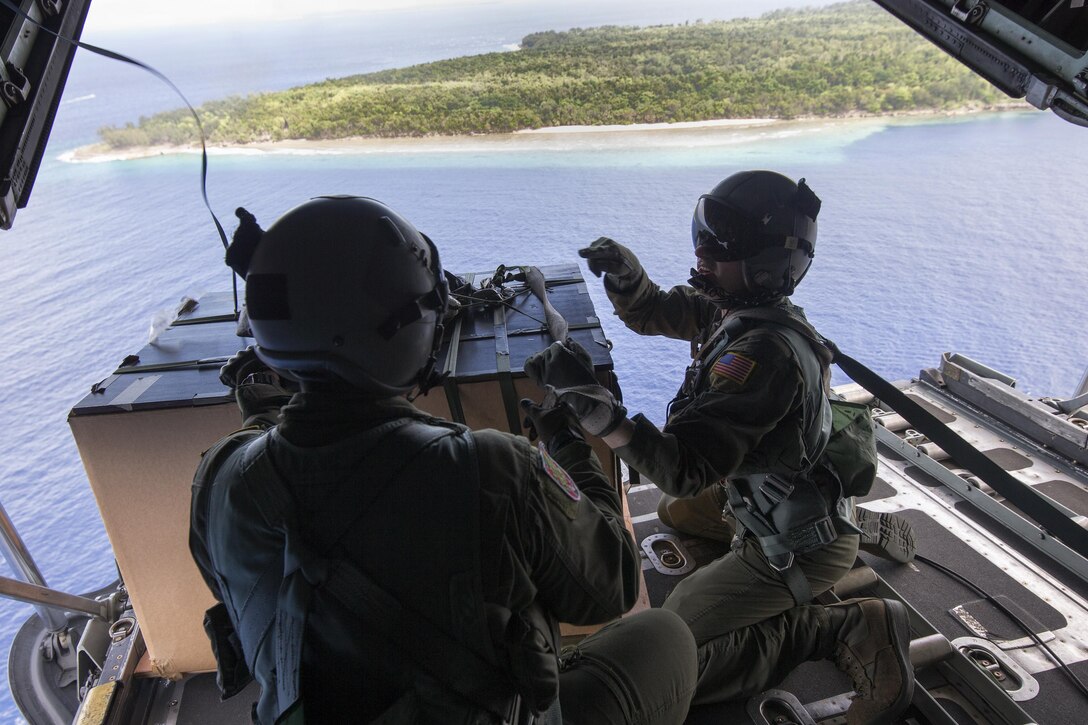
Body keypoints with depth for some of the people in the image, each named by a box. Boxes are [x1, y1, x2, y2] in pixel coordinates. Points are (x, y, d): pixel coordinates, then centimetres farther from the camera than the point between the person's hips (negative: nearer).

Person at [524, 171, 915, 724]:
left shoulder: (764, 351, -33)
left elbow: (685, 470, -36)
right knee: (675, 510, 34)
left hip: (799, 548, -9)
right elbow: (650, 313, 8)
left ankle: (850, 630, -5)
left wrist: (590, 403, -43)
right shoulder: (736, 306, -5)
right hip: (766, 498, 9)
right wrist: (624, 273, -13)